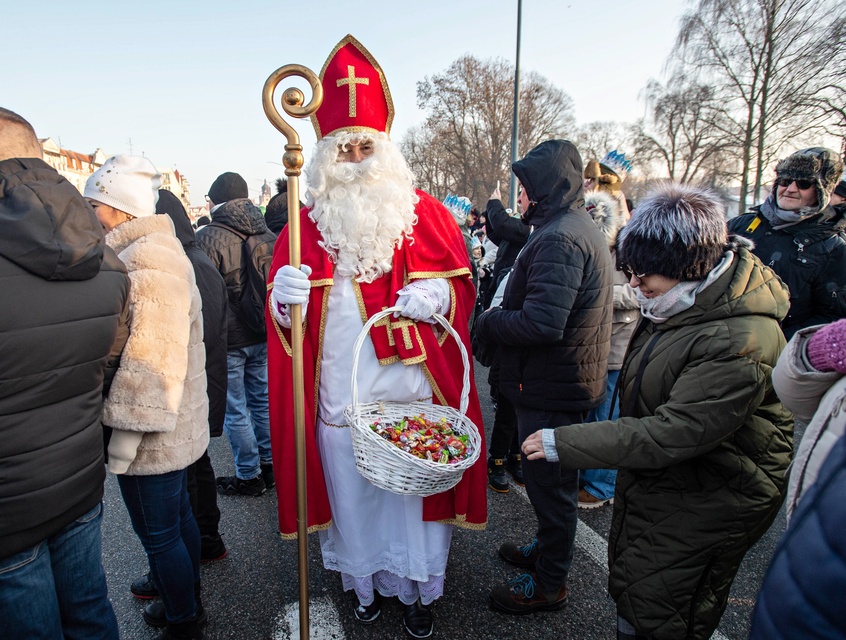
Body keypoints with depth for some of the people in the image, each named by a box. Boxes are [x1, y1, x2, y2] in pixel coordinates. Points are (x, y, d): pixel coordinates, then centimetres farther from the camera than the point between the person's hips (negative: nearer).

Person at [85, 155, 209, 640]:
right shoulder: (159, 249, 12)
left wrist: (127, 433, -19)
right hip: (177, 427, 10)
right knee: (178, 515, 23)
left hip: (152, 436, -10)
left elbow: (152, 361, -25)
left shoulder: (148, 262, -21)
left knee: (160, 534, 7)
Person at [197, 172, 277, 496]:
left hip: (228, 339, -6)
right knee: (262, 400, 18)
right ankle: (269, 464, 30)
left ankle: (249, 475, 17)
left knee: (234, 410, 6)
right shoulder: (268, 235, 4)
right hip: (263, 335, 6)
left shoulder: (207, 238, -15)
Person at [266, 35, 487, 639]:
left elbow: (461, 284, 5)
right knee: (352, 493, 14)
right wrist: (283, 297, -19)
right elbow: (281, 314, 5)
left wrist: (435, 296, -17)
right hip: (339, 399, 1)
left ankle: (416, 590, 36)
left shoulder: (423, 212, 2)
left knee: (412, 492, 10)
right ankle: (365, 584, 40)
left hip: (412, 393, -1)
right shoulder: (308, 220, 4)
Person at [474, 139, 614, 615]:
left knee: (549, 482, 7)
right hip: (573, 379, 10)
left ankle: (550, 583, 27)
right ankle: (547, 548, 46)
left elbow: (541, 323, -32)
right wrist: (500, 318, 4)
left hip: (554, 387, -10)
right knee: (554, 478, 25)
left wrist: (487, 323, -16)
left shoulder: (559, 238, -23)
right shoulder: (582, 227, 11)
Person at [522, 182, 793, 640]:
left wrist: (564, 443, -30)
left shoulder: (739, 343, -32)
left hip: (701, 504, -8)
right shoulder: (694, 296, -3)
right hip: (651, 478, 8)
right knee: (627, 589, 24)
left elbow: (673, 433, -33)